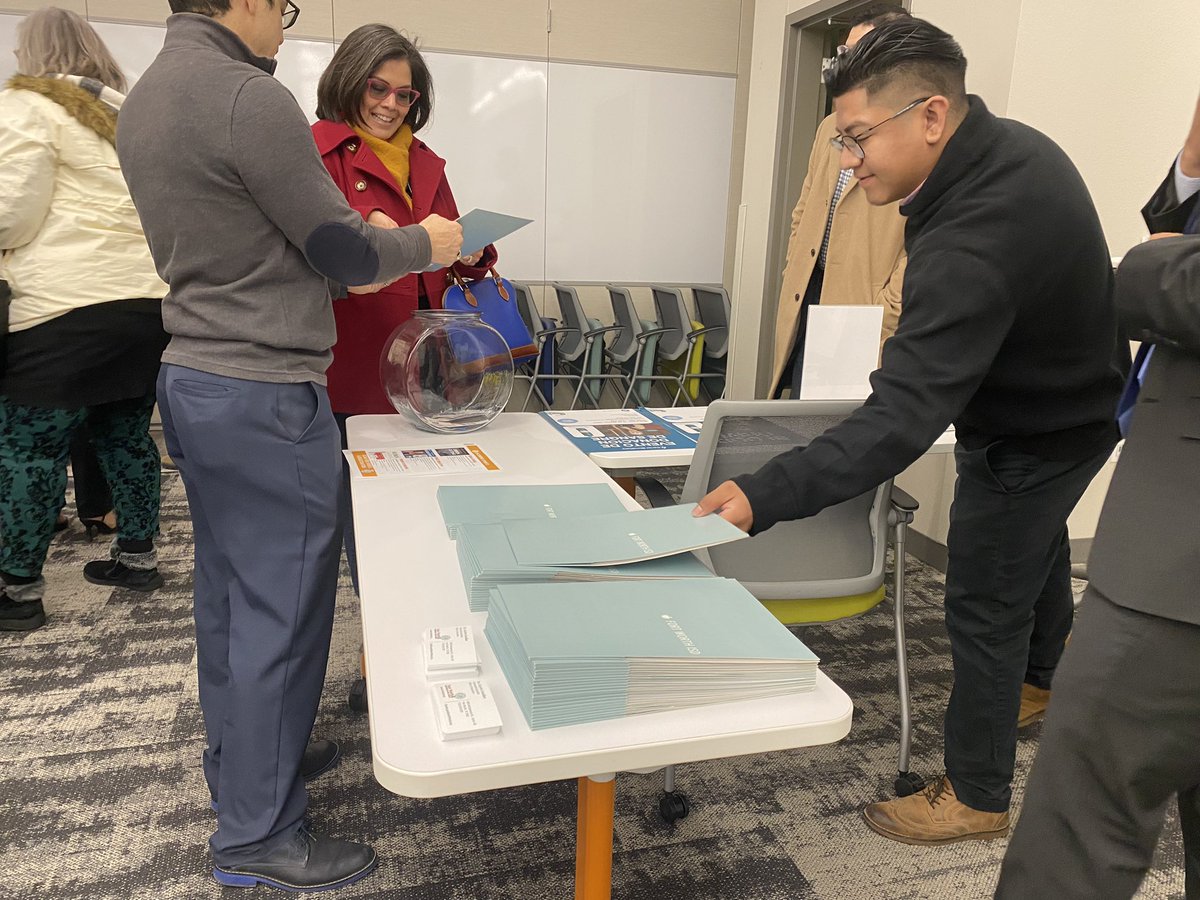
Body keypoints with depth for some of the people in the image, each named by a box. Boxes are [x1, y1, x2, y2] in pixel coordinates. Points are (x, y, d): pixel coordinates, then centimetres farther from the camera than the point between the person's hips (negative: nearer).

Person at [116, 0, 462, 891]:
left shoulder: (145, 98, 13)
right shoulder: (250, 97, -18)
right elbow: (344, 255, -14)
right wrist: (425, 243, 5)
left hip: (193, 381, 10)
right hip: (267, 394, -10)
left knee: (230, 592, 19)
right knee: (282, 608, 1)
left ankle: (242, 757, 37)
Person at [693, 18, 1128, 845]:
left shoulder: (972, 242, -40)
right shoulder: (1015, 143, -10)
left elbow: (902, 418, -46)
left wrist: (762, 497, -53)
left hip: (1035, 437, -10)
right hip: (1075, 395, 10)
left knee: (985, 608, 4)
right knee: (1035, 541, 31)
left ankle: (977, 796, 25)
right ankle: (1046, 673, 60)